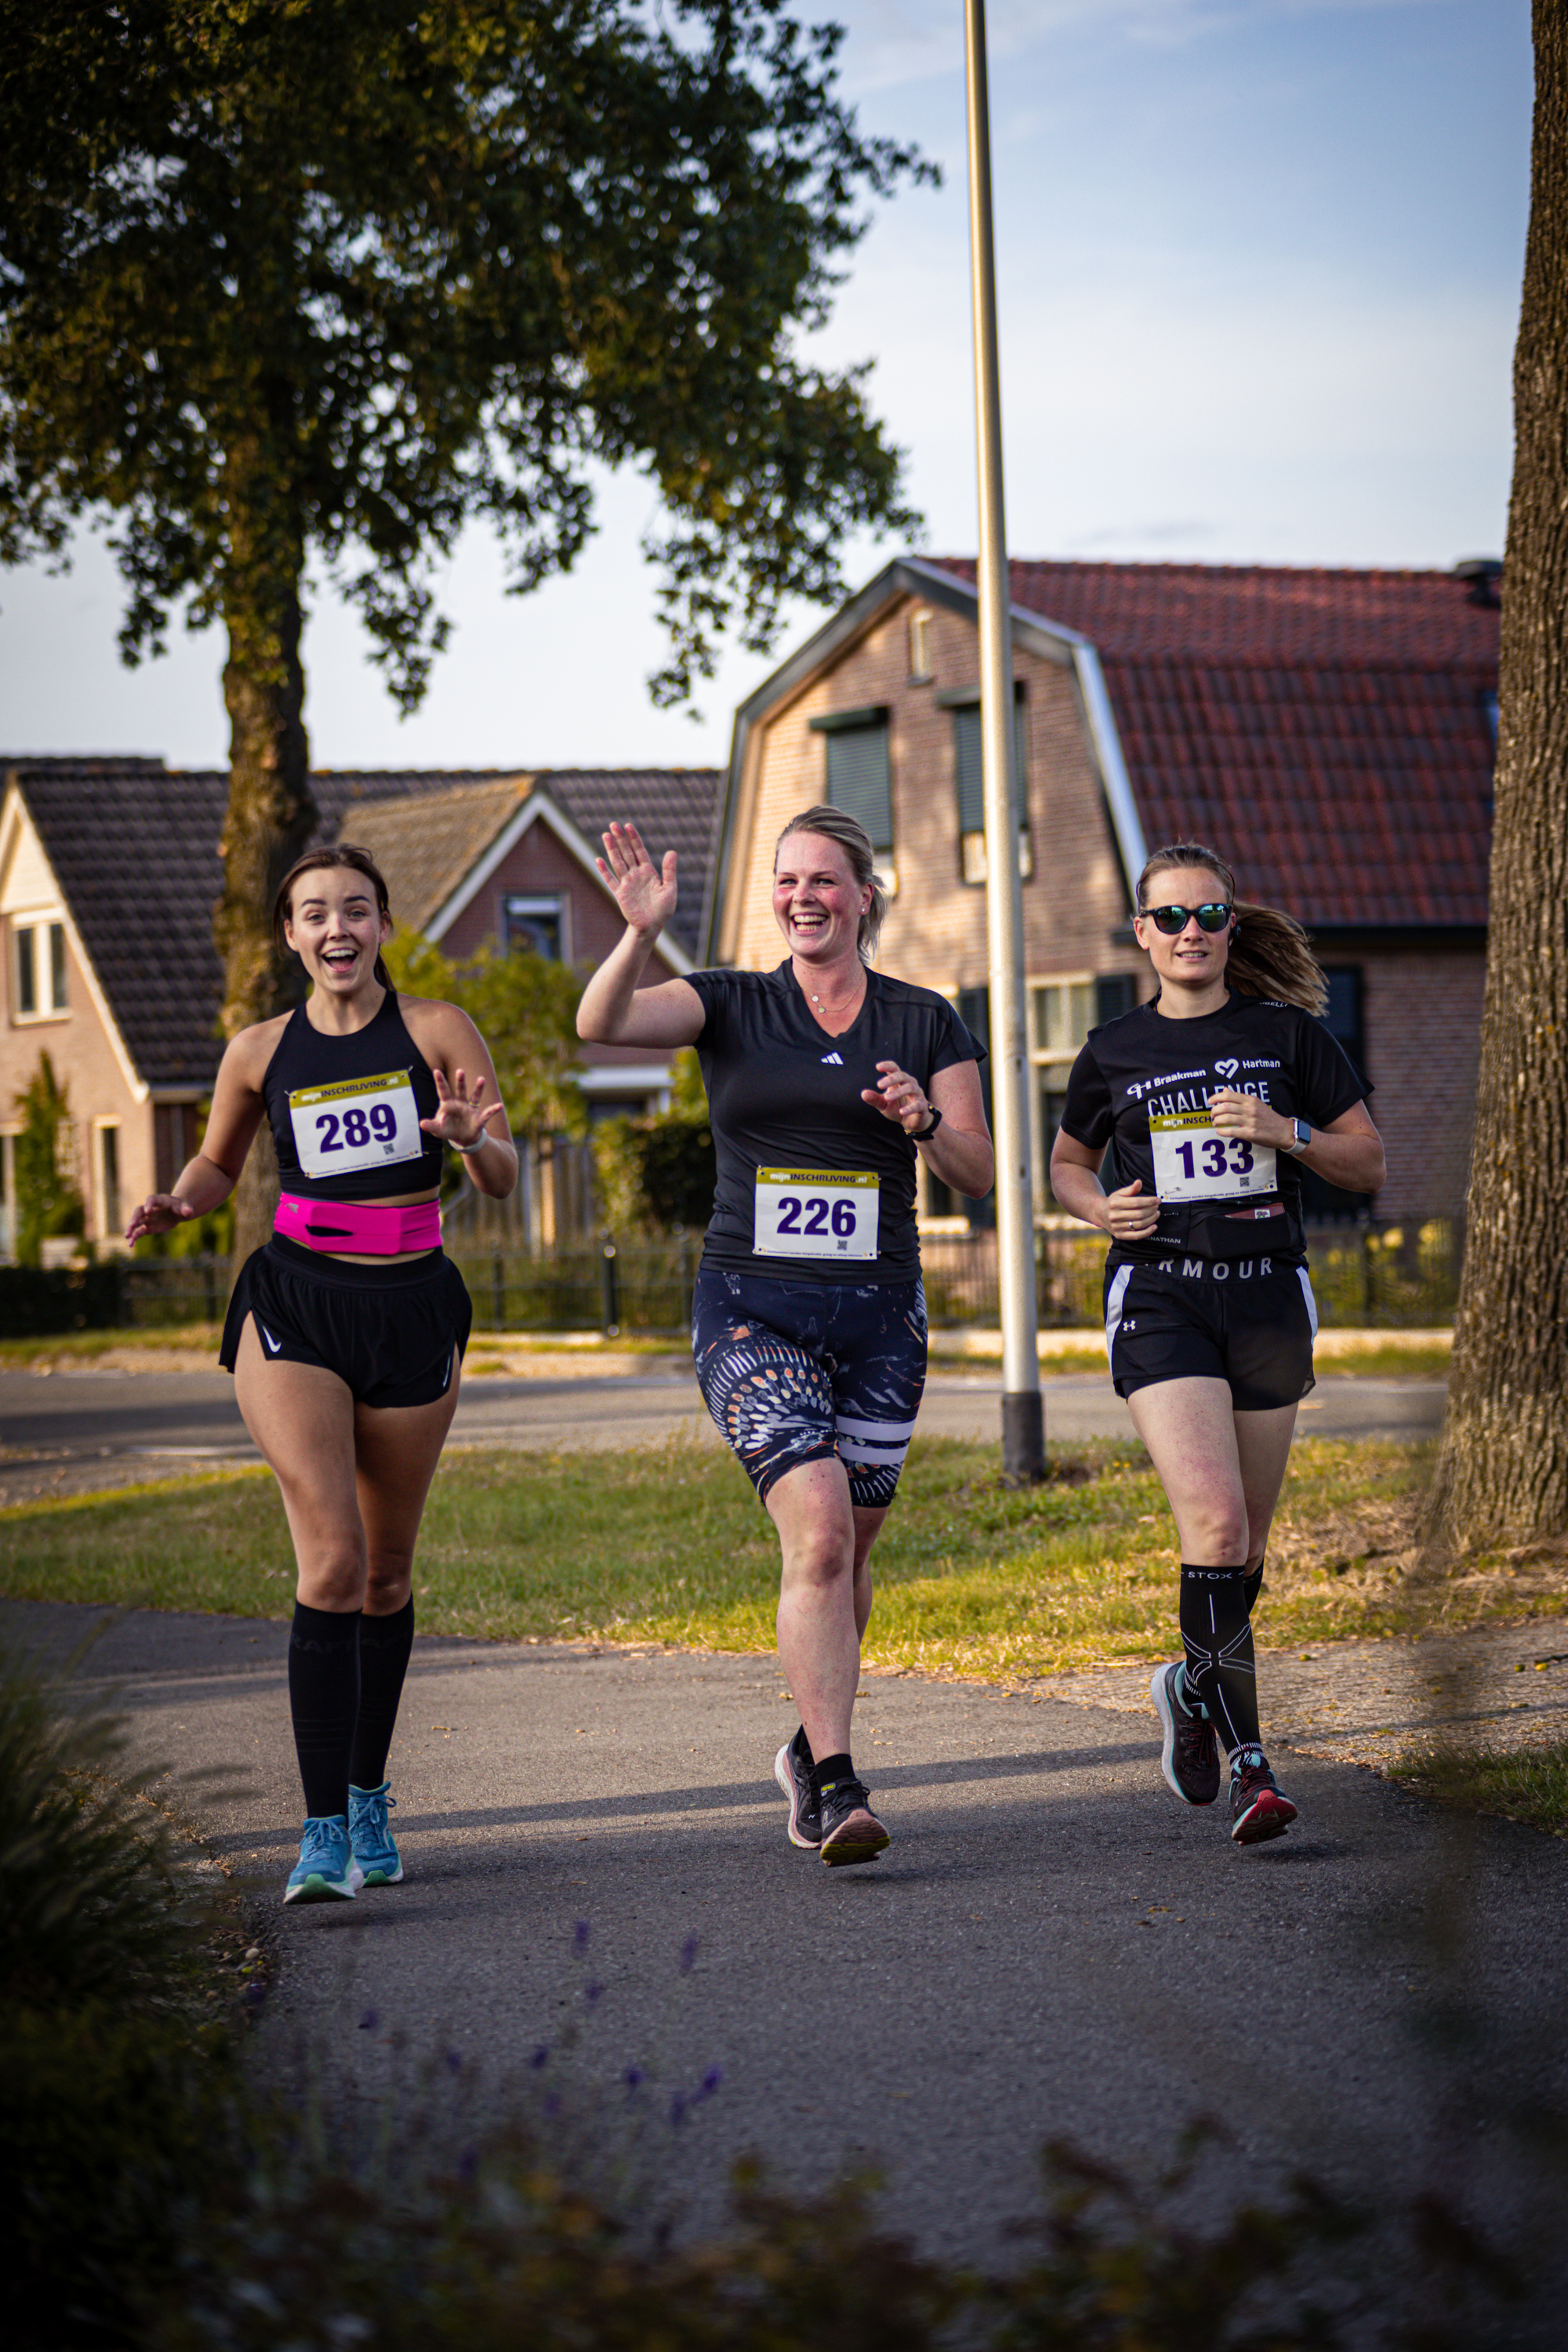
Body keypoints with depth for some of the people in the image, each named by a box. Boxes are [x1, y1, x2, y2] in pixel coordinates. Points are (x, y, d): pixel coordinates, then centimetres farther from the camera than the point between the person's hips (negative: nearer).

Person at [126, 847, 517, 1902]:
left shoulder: (437, 1032, 0)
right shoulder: (260, 1053, 3)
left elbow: (504, 1179, -4)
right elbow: (219, 1162, 20)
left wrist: (471, 1136, -26)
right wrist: (179, 1202, -2)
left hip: (413, 1311, 1)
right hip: (295, 1309, -1)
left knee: (387, 1574, 11)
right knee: (332, 1562, -16)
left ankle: (369, 1799, 31)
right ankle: (324, 1833, -16)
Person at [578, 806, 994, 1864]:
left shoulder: (925, 1022, 7)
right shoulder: (730, 1007, 3)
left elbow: (978, 1173, 4)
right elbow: (603, 1023, -13)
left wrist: (925, 1122, -16)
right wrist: (641, 934, -30)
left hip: (879, 1312, 2)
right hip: (753, 1309, -2)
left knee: (848, 1552, 10)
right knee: (818, 1529, -20)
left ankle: (811, 1750, 34)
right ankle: (839, 1786, -22)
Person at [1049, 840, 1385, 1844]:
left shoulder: (1288, 1035, 4)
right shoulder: (1116, 1052, 6)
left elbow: (1369, 1164, 6)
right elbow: (1068, 1162, 21)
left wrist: (1286, 1132, -11)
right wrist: (1101, 1207, -1)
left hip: (1268, 1297, 2)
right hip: (1160, 1299, -2)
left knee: (1246, 1544, 8)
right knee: (1215, 1523, -20)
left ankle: (1197, 1691, 37)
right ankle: (1248, 1760, -16)